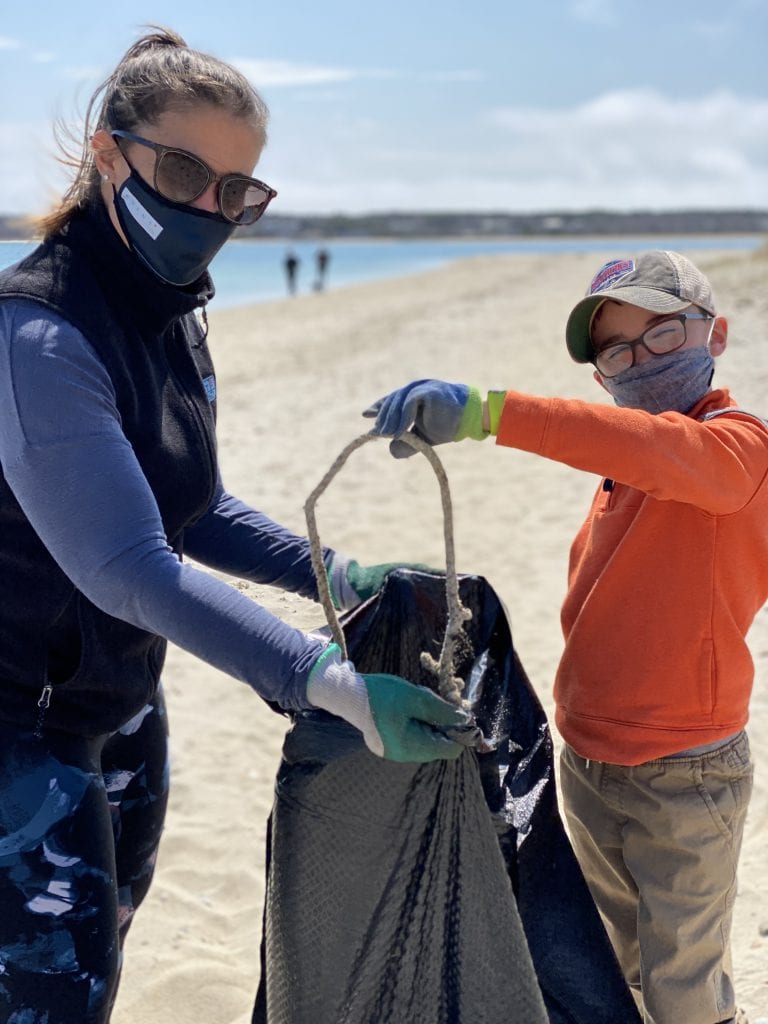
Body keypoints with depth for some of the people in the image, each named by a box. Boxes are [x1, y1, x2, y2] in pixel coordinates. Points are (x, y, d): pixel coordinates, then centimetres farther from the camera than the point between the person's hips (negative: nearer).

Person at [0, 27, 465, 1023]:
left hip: (121, 702, 8)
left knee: (105, 943, 22)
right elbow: (130, 569, -31)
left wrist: (339, 577, 0)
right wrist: (334, 684, -35)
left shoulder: (169, 319, 2)